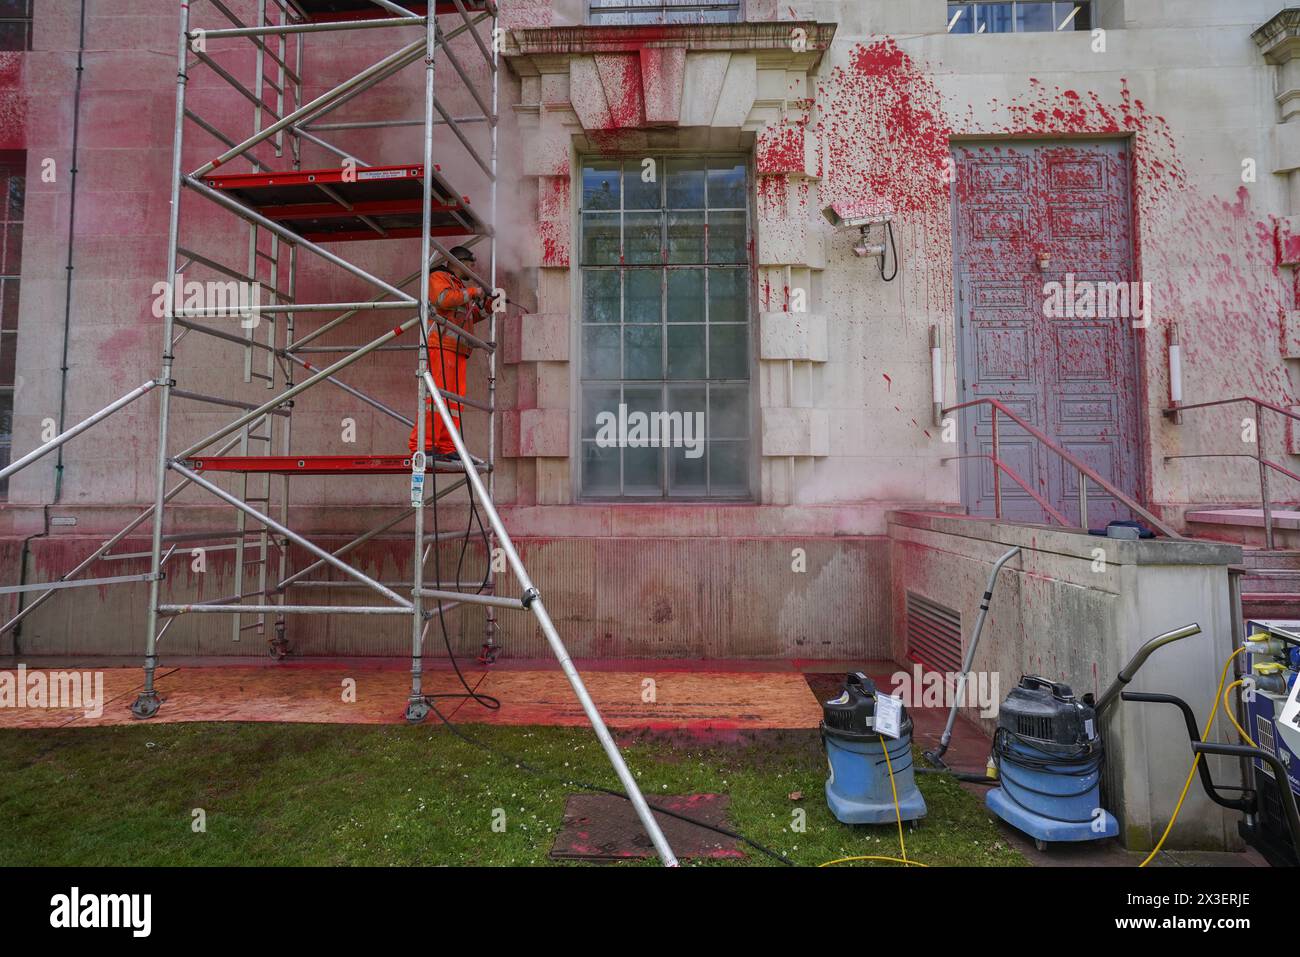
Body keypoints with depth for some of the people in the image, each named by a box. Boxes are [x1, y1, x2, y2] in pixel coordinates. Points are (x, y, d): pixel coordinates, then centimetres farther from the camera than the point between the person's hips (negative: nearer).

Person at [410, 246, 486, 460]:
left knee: (454, 400, 3)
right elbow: (444, 298, -16)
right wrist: (472, 292, -7)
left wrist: (486, 304, 19)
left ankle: (447, 449, 3)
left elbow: (470, 317, 33)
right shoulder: (438, 277, 5)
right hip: (441, 345, -9)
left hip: (458, 350, 9)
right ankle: (422, 445, -20)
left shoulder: (460, 286, 32)